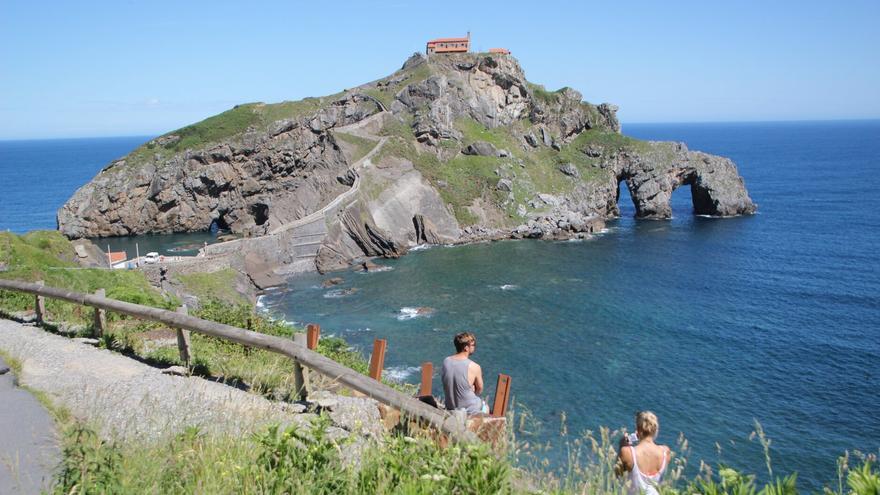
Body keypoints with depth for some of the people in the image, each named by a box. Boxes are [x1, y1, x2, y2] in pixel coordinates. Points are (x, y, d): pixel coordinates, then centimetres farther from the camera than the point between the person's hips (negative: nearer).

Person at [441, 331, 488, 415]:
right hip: (470, 411, -5)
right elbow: (479, 389, -10)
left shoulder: (446, 362, -10)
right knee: (486, 407, 31)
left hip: (450, 408, 5)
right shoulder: (475, 367, -25)